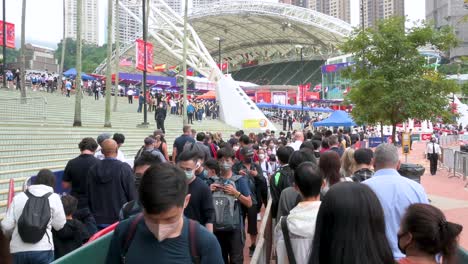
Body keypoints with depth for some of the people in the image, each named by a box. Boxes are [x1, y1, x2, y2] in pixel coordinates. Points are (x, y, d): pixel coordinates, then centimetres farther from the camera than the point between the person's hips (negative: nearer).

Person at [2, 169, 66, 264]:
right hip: (42, 249, -3)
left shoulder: (18, 197, 9)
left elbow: (6, 226, 6)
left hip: (18, 249, 3)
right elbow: (59, 225, 3)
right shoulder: (54, 197, 4)